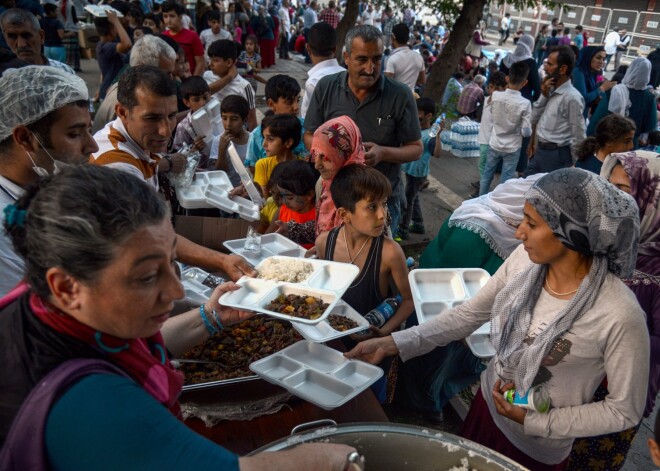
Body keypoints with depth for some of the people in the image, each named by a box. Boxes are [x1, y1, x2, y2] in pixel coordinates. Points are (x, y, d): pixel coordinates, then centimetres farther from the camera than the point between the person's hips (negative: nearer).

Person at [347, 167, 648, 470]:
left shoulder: (620, 315, -32)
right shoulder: (525, 258, -18)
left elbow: (626, 410, -18)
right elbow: (470, 313, -7)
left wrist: (535, 422, -19)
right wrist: (391, 344, -12)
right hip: (487, 404, 4)